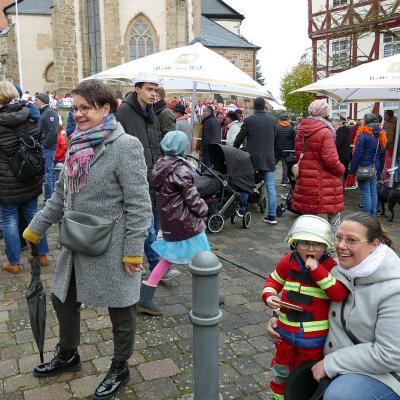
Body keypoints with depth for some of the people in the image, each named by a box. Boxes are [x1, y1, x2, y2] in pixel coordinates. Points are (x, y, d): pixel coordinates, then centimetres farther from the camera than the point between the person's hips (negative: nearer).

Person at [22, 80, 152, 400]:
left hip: (112, 249, -8)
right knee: (63, 299, 21)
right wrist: (36, 228, 17)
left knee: (120, 309, 11)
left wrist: (133, 251, -18)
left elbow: (139, 204, -18)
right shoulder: (78, 144, 6)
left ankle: (120, 368, 34)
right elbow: (62, 194, 15)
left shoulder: (125, 146, -17)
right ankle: (68, 355, 46)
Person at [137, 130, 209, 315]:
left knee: (168, 258, 16)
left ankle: (145, 297, 13)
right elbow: (192, 197, -16)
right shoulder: (181, 170, -19)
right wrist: (203, 208, 3)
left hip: (167, 221, 7)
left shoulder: (159, 165, 3)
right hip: (185, 222, -7)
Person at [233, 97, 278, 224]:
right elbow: (274, 138, 12)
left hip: (252, 157, -1)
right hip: (269, 158, 1)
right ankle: (272, 216, 3)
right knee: (271, 187, 4)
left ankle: (242, 210, 22)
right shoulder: (273, 120, 3)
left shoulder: (249, 120, -4)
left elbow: (239, 138, 2)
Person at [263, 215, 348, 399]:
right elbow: (273, 281, 8)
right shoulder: (288, 261, -7)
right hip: (286, 331, 3)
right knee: (281, 367, 26)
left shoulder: (330, 266, -15)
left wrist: (317, 270, -34)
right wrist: (269, 296, -12)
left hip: (314, 336, -3)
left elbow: (340, 294, -28)